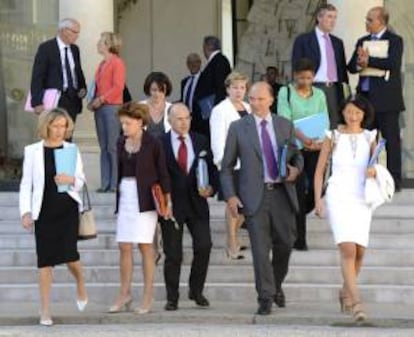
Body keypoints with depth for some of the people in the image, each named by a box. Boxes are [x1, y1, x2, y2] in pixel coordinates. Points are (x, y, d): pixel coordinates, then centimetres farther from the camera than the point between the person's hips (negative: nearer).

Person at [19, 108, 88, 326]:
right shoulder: (33, 151, 2)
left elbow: (81, 181, 8)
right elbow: (26, 184, 3)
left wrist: (71, 180, -14)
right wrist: (26, 211, -5)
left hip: (68, 208, 0)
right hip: (44, 210, 0)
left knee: (69, 253, -11)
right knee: (45, 259, 0)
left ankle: (80, 285, 23)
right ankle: (45, 311, 8)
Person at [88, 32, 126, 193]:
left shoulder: (117, 63, -5)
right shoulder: (102, 64, 19)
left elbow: (118, 87, -13)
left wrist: (102, 99, -15)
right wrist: (93, 102, 6)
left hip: (112, 107, -8)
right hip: (100, 108, 8)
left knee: (113, 147, -7)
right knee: (104, 147, 6)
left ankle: (115, 183, -5)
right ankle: (105, 183, 8)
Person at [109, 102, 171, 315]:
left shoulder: (152, 144, -6)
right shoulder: (121, 143, 10)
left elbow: (162, 173, -5)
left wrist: (167, 201, -9)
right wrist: (118, 195, 16)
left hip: (144, 198, -5)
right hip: (125, 196, 5)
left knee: (145, 246, -2)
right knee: (124, 247, 4)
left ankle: (148, 297, 4)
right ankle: (125, 294, 12)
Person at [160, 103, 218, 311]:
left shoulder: (201, 142, 10)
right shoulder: (160, 144, -1)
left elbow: (212, 169, 12)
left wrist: (211, 188, -6)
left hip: (196, 203, 2)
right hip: (171, 204, -2)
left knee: (204, 246, -7)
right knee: (173, 253, 2)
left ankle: (196, 290, 12)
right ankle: (172, 298, 12)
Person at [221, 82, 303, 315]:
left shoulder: (285, 125, 10)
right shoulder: (238, 128, 3)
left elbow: (297, 155, 20)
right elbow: (227, 166, 5)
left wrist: (296, 168, -4)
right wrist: (230, 195, -5)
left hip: (282, 193, 3)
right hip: (255, 195, -3)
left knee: (285, 244, 8)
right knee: (260, 249, -6)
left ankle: (277, 286, 33)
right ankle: (266, 298, 1)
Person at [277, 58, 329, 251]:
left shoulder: (319, 95, 12)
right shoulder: (286, 92, 0)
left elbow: (325, 122, 6)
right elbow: (284, 119, -11)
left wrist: (321, 141, -15)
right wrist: (301, 136, -28)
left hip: (315, 148, 4)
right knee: (299, 190, -6)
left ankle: (294, 216, 26)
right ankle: (299, 239, 3)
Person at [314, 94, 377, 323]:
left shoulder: (369, 138, 9)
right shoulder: (333, 137, 4)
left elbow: (377, 165, 11)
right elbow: (319, 170, 6)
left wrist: (374, 171, -14)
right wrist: (318, 199, -2)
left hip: (361, 198, 3)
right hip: (338, 196, -3)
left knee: (359, 252, 5)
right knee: (348, 250, -16)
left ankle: (346, 292, 30)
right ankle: (356, 303, -19)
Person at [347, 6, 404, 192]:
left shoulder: (395, 40, -2)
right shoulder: (362, 41, 15)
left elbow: (393, 63, -18)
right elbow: (351, 67, 11)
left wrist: (368, 60, -17)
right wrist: (359, 62, -11)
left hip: (386, 98, -6)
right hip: (365, 97, 6)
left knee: (391, 140, -3)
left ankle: (394, 181, 0)